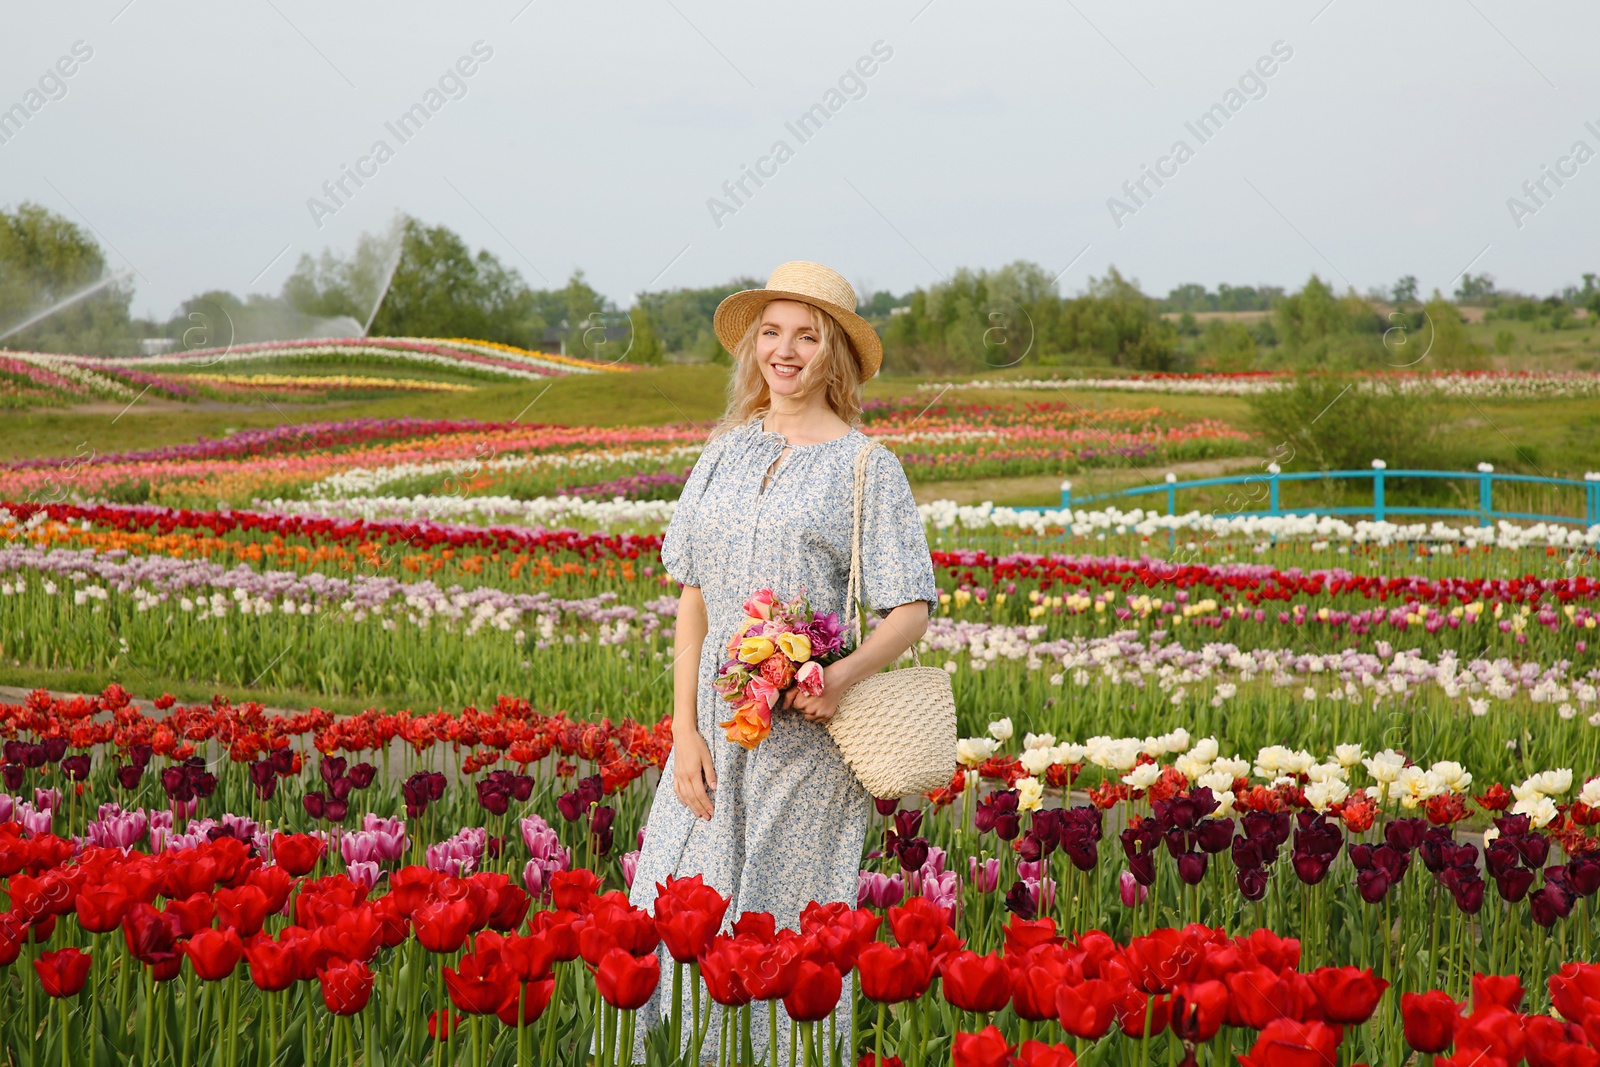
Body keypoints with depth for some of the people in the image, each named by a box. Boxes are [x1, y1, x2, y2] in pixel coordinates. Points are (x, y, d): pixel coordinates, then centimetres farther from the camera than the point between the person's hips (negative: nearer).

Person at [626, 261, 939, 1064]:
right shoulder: (726, 453, 11)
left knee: (789, 930, 1)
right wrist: (685, 732, -1)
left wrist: (846, 675, -23)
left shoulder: (867, 467, -1)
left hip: (808, 733, -4)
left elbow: (911, 612, -3)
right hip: (718, 726, 4)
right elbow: (692, 601, 9)